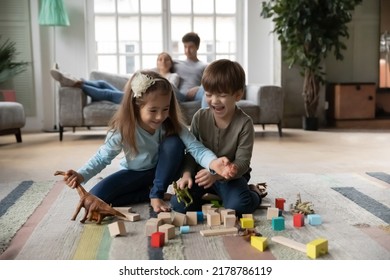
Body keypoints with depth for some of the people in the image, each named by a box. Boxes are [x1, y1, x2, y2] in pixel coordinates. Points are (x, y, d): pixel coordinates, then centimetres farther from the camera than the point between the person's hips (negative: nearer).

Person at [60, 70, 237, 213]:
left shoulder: (172, 125, -24)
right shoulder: (122, 129, -24)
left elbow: (196, 147, -33)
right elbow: (102, 157, -14)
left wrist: (214, 163, -55)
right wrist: (81, 176, -33)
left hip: (162, 171, 0)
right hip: (135, 174, 0)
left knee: (174, 143, -31)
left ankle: (157, 194, -15)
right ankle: (149, 193, -7)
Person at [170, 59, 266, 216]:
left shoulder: (244, 123, -17)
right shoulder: (200, 117, -7)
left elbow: (242, 162, -19)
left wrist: (216, 175, -36)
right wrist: (187, 174, -21)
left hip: (232, 175, -3)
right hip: (203, 172, 4)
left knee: (237, 207, -31)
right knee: (178, 204, -15)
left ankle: (254, 193, 5)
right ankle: (214, 195, 11)